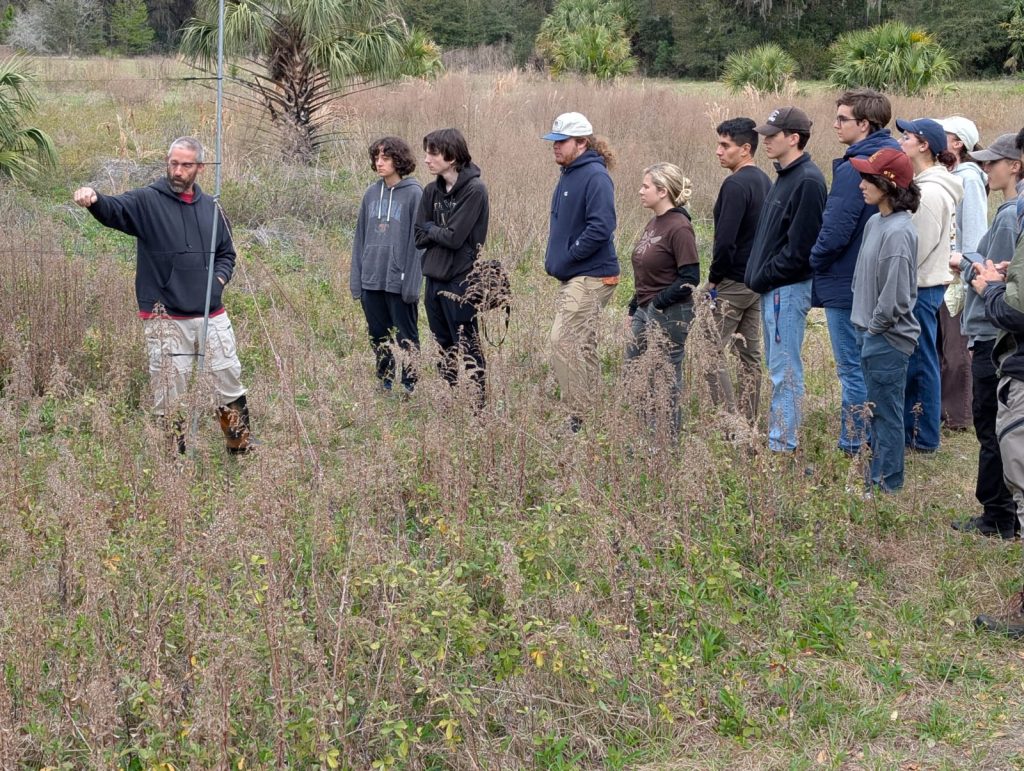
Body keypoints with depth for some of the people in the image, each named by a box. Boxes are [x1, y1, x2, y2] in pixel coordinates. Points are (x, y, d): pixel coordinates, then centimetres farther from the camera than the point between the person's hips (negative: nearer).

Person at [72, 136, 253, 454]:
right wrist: (94, 200, -48)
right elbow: (115, 209, -26)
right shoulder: (147, 201, -5)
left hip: (212, 316, 4)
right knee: (168, 397, 3)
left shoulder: (210, 207, 9)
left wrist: (219, 279, 0)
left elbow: (226, 253, 20)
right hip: (167, 320, -4)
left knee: (231, 382, 13)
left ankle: (243, 449, 30)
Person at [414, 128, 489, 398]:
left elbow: (455, 236, -18)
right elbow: (419, 237, 6)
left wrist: (431, 228, -2)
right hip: (434, 277, 7)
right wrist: (440, 232, -8)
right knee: (444, 346, 14)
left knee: (466, 348, -3)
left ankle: (477, 403, 4)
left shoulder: (474, 190, -13)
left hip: (460, 281, -7)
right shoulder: (432, 191, 8)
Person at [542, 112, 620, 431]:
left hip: (589, 277, -10)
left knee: (563, 342, -14)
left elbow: (601, 227, -23)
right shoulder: (568, 174, 15)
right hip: (572, 276, 10)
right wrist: (554, 256, 12)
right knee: (582, 347, 14)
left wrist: (566, 258, -17)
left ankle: (578, 415, -9)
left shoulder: (595, 177, -14)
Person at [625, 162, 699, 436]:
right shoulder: (653, 224, 11)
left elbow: (689, 279, -18)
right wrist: (634, 310, 15)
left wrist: (658, 303, -17)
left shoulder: (679, 228, -15)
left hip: (669, 315, -9)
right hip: (646, 311, 9)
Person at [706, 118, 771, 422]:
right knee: (750, 355, 13)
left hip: (732, 283, -9)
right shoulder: (765, 182, 12)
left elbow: (725, 241, -23)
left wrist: (714, 279, -10)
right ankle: (748, 424, 17)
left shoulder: (735, 185, -17)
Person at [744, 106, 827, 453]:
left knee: (784, 371, -6)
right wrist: (757, 275, 11)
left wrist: (764, 277, -13)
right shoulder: (785, 177, 15)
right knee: (779, 367, 16)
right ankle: (780, 437, 24)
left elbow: (799, 247, -21)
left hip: (788, 288, -10)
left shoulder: (807, 181, -17)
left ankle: (782, 445, -2)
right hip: (772, 288, 10)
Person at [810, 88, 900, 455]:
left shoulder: (853, 169, -21)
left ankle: (852, 451, 5)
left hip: (847, 285, -9)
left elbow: (835, 232, -24)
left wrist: (816, 261, -4)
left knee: (853, 372, -2)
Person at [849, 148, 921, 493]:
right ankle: (879, 473, 31)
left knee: (886, 412, 2)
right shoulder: (875, 223, 8)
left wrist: (876, 327, -11)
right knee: (877, 409, 19)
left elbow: (896, 295, -22)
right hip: (871, 334, 9)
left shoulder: (898, 231, -21)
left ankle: (887, 483, 12)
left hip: (888, 339, -9)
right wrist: (865, 328, 11)